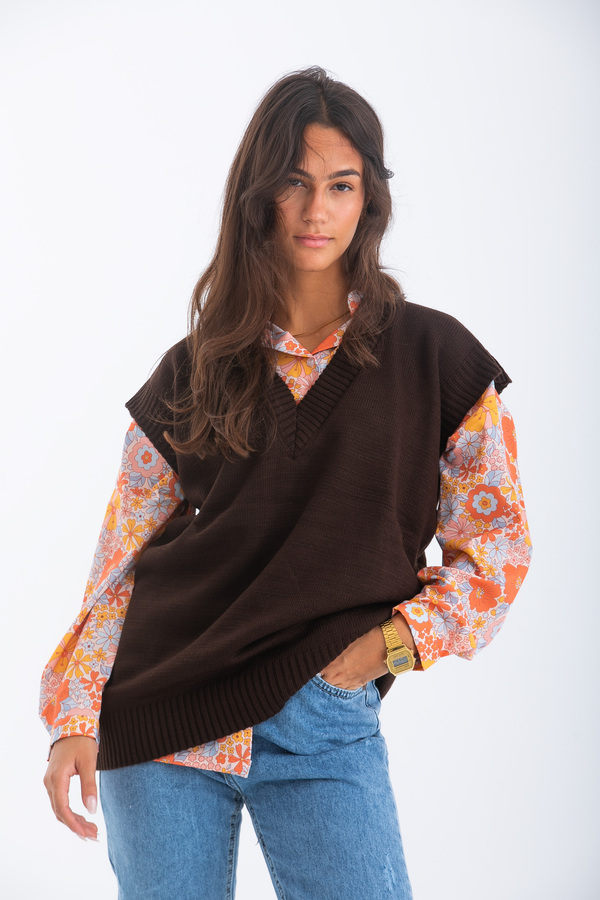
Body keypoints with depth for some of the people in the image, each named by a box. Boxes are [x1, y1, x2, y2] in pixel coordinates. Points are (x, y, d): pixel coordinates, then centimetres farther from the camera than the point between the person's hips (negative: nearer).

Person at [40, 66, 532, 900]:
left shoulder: (435, 361, 1)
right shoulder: (194, 371, 6)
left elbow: (498, 543, 4)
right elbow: (124, 557, 6)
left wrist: (390, 642, -9)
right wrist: (74, 717, -2)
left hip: (326, 723, -1)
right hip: (161, 720, 2)